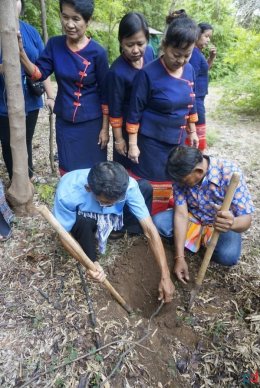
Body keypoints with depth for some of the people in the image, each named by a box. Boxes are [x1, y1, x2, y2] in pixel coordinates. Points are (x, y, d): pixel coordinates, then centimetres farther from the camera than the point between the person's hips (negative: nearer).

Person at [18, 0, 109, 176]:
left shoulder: (97, 52, -11)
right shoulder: (54, 44, -1)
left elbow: (105, 93, -8)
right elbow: (39, 74, -1)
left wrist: (105, 128, -8)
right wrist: (20, 52, -19)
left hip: (91, 122, -3)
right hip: (64, 121, 3)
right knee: (68, 171, 14)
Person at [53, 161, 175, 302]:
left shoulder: (128, 185, -34)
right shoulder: (67, 193, -38)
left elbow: (150, 230, -32)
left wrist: (165, 276, -32)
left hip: (111, 217, 2)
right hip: (82, 223, -1)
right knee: (83, 222, -40)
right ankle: (91, 258, -6)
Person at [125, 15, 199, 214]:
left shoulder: (189, 70, 2)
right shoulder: (148, 73, -16)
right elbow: (135, 111, -12)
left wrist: (192, 131, 17)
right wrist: (133, 144, -12)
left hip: (177, 139, 6)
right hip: (152, 141, -6)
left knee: (173, 182, 16)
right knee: (151, 186, 5)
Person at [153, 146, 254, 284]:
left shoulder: (230, 173, -31)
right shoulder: (181, 176, -20)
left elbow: (246, 219, -30)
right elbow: (181, 214, -21)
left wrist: (232, 223, -56)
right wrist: (179, 257, -26)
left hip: (221, 224, -2)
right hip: (192, 216, 3)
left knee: (228, 256, -31)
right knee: (157, 222, -19)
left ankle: (203, 240, 2)